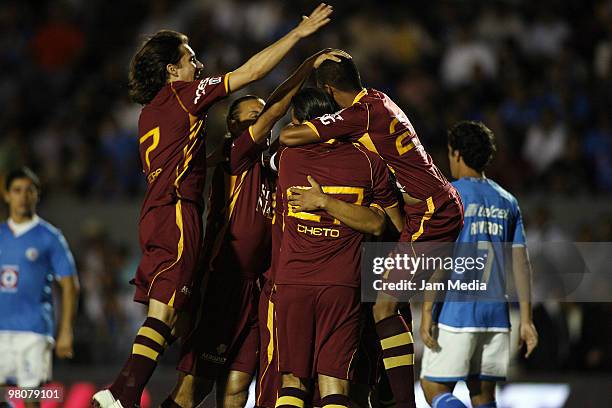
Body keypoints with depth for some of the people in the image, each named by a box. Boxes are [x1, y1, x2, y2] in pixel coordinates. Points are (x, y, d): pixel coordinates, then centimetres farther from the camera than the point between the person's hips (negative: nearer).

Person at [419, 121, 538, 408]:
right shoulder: (507, 201, 13)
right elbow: (521, 261, 10)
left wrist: (426, 313, -12)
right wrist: (526, 319, 12)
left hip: (456, 312, -6)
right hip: (496, 313, 6)